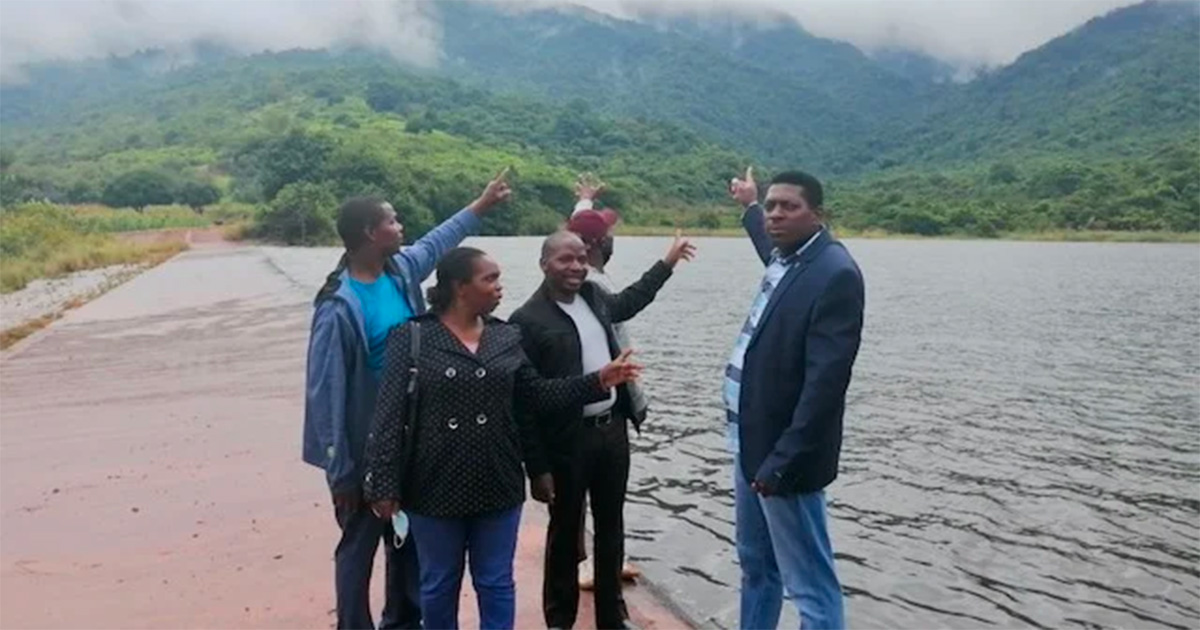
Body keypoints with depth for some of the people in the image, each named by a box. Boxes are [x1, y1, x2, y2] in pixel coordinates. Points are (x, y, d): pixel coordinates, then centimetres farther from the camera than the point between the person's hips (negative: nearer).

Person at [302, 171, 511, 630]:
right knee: (359, 546, 9)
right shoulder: (339, 305, -22)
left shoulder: (402, 270, 0)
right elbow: (325, 390, -19)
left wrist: (481, 205, 32)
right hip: (367, 448, -8)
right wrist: (340, 469, -17)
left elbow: (437, 241, 22)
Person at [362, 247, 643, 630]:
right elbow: (390, 415, -10)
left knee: (496, 584, 13)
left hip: (497, 486, 3)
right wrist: (384, 484, -14)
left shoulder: (507, 338, 4)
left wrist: (598, 381, -2)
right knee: (439, 586, 15)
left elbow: (537, 398, 6)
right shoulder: (411, 338, -8)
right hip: (435, 488, -2)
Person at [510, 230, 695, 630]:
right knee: (565, 529, 10)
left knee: (611, 526, 17)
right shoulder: (528, 320, -15)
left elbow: (628, 302, 30)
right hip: (566, 440, -6)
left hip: (612, 429, 6)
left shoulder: (594, 296, 6)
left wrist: (667, 263, 35)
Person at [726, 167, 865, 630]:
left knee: (810, 587, 0)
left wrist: (781, 462, -26)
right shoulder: (785, 259, 6)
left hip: (782, 453, -9)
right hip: (751, 440, 9)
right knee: (755, 566, 23)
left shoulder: (835, 273, -19)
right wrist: (749, 206, 50)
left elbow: (825, 381, -25)